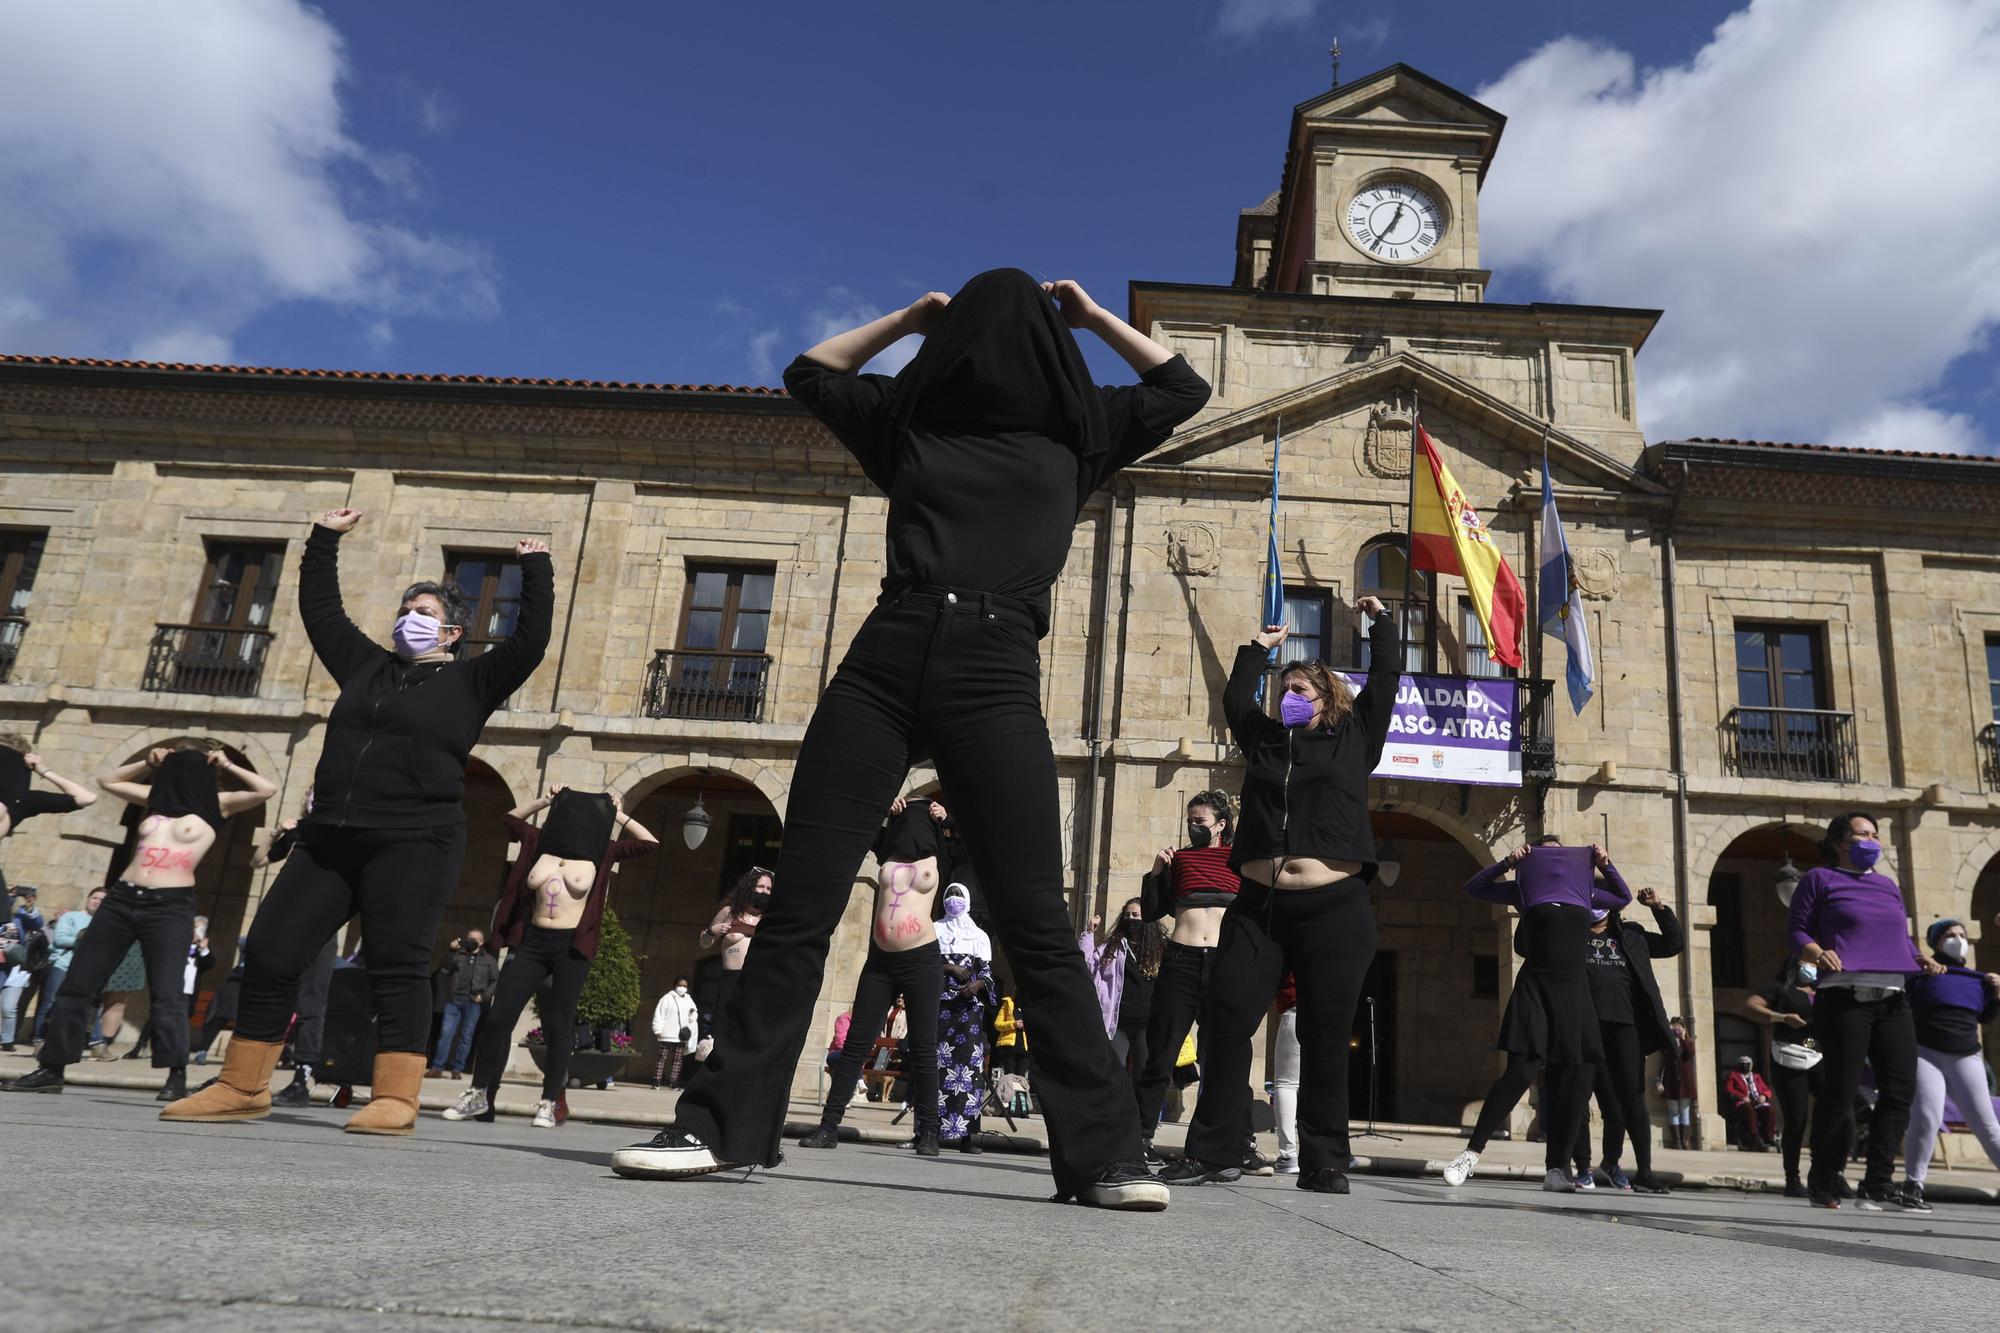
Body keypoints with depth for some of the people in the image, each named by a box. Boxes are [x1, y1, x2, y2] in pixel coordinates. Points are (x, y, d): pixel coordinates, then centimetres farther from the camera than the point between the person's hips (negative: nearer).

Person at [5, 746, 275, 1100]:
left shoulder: (217, 803, 4)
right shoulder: (158, 795, 18)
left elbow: (266, 790, -9)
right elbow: (108, 780, 31)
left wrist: (228, 766, -1)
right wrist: (148, 763, 19)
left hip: (171, 906, -6)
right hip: (121, 899, 6)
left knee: (167, 994, -13)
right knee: (77, 984, 8)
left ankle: (177, 1077, -11)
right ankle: (51, 1069, 19)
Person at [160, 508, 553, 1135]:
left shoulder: (470, 680, 6)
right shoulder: (367, 665, 20)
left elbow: (530, 640, -5)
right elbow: (321, 612, 31)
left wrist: (536, 570, -3)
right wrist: (324, 542, 31)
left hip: (413, 844, -6)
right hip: (329, 837, 6)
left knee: (396, 968, -9)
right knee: (270, 953, 3)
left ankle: (396, 1098, -7)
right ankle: (243, 1087, 14)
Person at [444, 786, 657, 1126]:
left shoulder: (601, 852, 2)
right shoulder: (541, 841, 9)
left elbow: (651, 843, 1)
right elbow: (511, 818, 25)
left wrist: (619, 815, 3)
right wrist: (546, 800, 14)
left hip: (572, 946, -2)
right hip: (532, 942, 2)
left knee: (558, 1025, 1)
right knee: (498, 1017, 0)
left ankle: (549, 1103, 9)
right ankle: (478, 1094, 13)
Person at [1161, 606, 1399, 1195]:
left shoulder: (1354, 738, 13)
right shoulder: (1266, 740, 19)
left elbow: (1384, 680, 15)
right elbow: (1234, 698, 31)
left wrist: (1380, 623, 27)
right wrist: (1260, 649, 37)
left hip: (1335, 910, -3)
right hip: (1258, 908, 3)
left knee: (1325, 1038, 0)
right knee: (1226, 1022, -5)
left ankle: (1324, 1161, 9)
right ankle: (1215, 1151, 2)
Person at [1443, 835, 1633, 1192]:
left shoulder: (1584, 887, 21)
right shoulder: (1524, 886, 13)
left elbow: (1623, 897, 35)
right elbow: (1474, 887, 15)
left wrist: (1605, 865, 18)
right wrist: (1507, 862, 3)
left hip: (1575, 988, 4)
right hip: (1536, 984, -4)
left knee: (1579, 1077, -1)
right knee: (1520, 1072, -12)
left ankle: (1557, 1168, 6)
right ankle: (1473, 1152, -4)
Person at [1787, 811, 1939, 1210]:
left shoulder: (1888, 885, 24)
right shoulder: (1819, 879, 6)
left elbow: (1903, 937, 25)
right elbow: (1797, 930, 0)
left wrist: (1923, 959, 5)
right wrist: (1817, 953, -19)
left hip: (1893, 999, 6)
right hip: (1845, 997, -6)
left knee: (1900, 1088, -4)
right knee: (1842, 1090, -7)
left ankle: (1877, 1184, 3)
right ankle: (1823, 1183, 6)